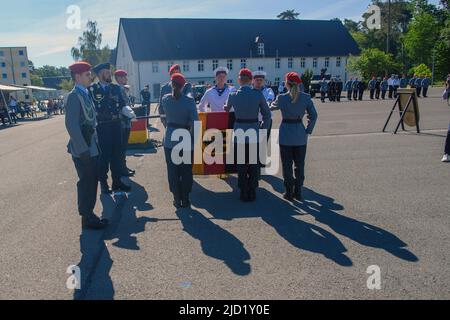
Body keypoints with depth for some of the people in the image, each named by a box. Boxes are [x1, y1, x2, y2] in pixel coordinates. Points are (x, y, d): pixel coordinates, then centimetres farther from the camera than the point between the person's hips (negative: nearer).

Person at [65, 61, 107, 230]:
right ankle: (87, 219, 14)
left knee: (92, 182, 15)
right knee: (86, 183, 1)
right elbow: (72, 125, -20)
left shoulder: (86, 94, 13)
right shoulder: (74, 96, -14)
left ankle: (89, 214, 28)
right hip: (83, 150, -9)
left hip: (92, 148, 9)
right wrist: (83, 150, -21)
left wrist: (95, 145, 14)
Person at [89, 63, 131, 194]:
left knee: (117, 154, 10)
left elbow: (122, 105, 9)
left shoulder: (116, 88, 10)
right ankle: (103, 183, 18)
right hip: (101, 127, -4)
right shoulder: (92, 89, -4)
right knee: (103, 156, 4)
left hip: (116, 126, 4)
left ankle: (117, 181, 22)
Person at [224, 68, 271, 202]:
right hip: (254, 134, 0)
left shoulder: (233, 96, -4)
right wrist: (263, 129, 9)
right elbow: (267, 114, -3)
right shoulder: (258, 94, -7)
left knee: (241, 165, 11)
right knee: (254, 165, 11)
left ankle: (244, 193, 17)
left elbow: (227, 110, 16)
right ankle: (252, 192, 18)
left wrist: (226, 107, 39)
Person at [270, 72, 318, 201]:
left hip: (286, 135, -2)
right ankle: (298, 192, 19)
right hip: (300, 136, 2)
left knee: (287, 165, 8)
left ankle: (289, 192, 13)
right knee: (299, 165, 12)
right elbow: (313, 115, -2)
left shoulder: (282, 98, -8)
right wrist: (308, 131, 5)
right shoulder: (306, 97, -3)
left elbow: (272, 107, 11)